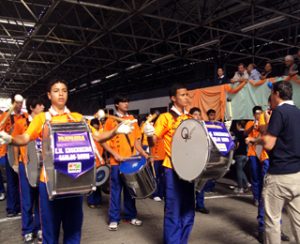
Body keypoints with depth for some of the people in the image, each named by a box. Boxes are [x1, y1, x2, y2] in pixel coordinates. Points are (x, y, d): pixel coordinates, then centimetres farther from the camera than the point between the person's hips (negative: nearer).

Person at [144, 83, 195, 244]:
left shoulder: (190, 118, 13)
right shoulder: (166, 117, -5)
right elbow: (154, 140, -11)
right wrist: (150, 134, -31)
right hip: (173, 169, -6)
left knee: (188, 211, 12)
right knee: (173, 211, -1)